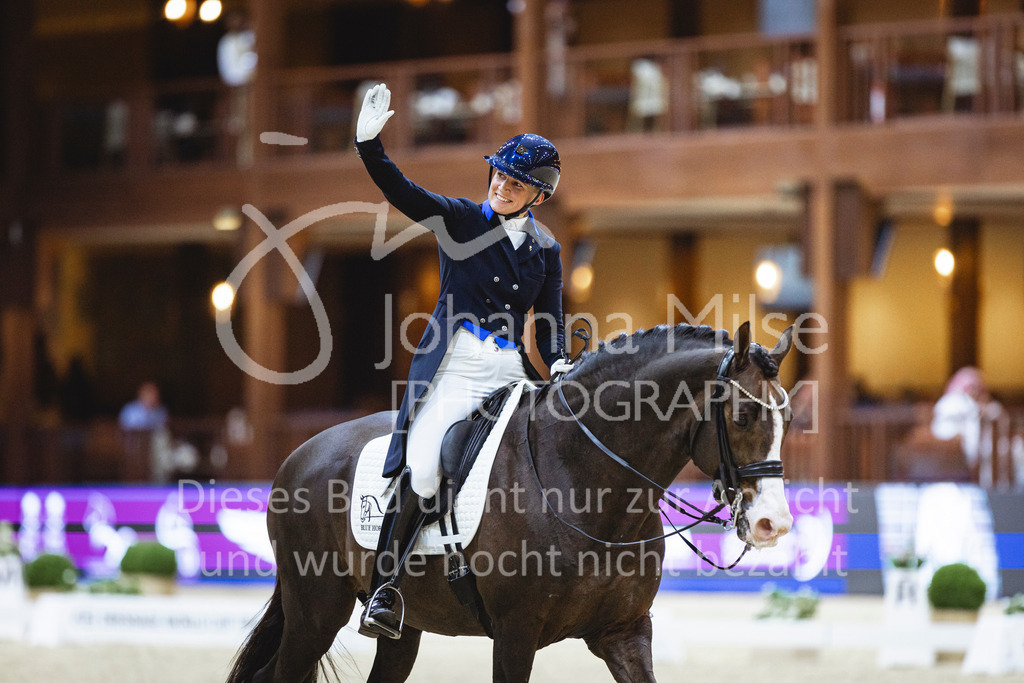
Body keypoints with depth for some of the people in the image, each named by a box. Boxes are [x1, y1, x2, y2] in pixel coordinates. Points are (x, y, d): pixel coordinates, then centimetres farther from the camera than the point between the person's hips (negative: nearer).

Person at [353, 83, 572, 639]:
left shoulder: (546, 252, 15)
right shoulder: (461, 220, 7)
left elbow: (549, 325, 14)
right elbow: (400, 192, -5)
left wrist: (558, 363, -8)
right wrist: (369, 143, -21)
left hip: (512, 372, 4)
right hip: (454, 367, -4)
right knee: (420, 472, -22)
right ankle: (383, 589, -15)